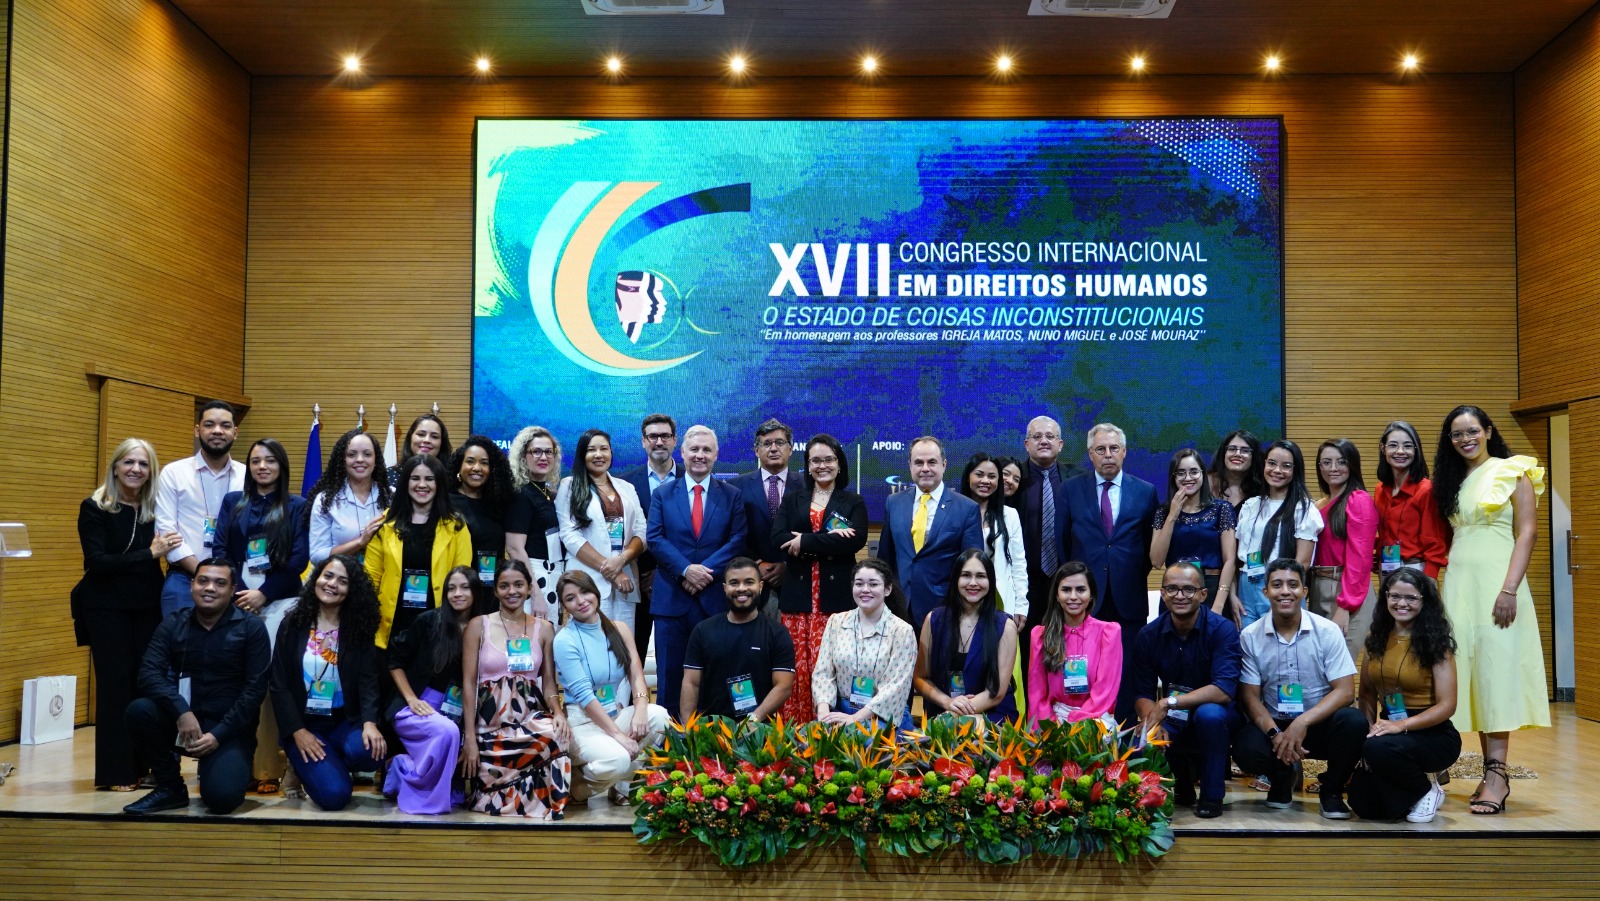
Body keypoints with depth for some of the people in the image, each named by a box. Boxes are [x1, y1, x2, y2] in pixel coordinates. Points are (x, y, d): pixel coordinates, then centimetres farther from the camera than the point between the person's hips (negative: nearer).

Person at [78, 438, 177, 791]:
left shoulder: (155, 509, 4)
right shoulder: (94, 508, -5)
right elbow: (96, 562, -15)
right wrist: (149, 554, -22)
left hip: (148, 607, 3)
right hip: (107, 609, -3)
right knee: (116, 683, -1)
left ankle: (146, 766, 12)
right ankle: (116, 771, 8)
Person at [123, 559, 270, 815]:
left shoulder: (250, 627, -4)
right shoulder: (173, 623, 3)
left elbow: (255, 689, -8)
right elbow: (149, 673, -9)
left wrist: (219, 734, -17)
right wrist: (181, 711, -25)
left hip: (230, 729, -4)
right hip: (182, 719, 4)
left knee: (221, 797, -26)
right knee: (139, 710, -26)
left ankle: (228, 766, 12)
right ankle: (171, 788, -4)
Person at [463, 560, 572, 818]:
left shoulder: (544, 628, 10)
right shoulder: (478, 626, 3)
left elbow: (549, 681, 9)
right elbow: (469, 682, -1)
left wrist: (558, 712, -13)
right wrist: (470, 737, -8)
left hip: (532, 714, 2)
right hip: (490, 720, -2)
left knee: (555, 735, -33)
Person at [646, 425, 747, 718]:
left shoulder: (732, 496, 8)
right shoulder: (662, 494, 9)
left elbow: (738, 540, -2)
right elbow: (654, 538, -2)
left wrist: (707, 570, -14)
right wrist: (686, 569, -14)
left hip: (714, 595, 0)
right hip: (671, 595, 0)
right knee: (670, 670, 4)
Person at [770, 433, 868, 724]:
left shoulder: (853, 502, 10)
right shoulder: (792, 500, 15)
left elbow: (855, 541, -9)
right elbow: (777, 538, -2)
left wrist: (805, 541, -10)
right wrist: (829, 538, -10)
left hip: (835, 596, -1)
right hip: (797, 594, 2)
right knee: (797, 667, -2)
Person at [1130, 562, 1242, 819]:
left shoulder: (1223, 630, -16)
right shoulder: (1148, 636, -5)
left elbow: (1224, 690, -27)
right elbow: (1142, 694, -6)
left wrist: (1168, 703, -32)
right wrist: (1153, 723, -28)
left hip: (1217, 717, -3)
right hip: (1173, 722, 3)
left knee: (1209, 713, -37)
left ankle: (1212, 795, -12)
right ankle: (1183, 781, 12)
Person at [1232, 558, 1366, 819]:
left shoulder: (1327, 631, -6)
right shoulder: (1250, 636, -4)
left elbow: (1345, 691, -12)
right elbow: (1250, 695, -4)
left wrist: (1302, 723, -25)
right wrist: (1275, 733, -22)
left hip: (1318, 723, 0)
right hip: (1272, 724, 0)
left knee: (1354, 722, -32)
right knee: (1246, 749, -32)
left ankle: (1332, 788, 0)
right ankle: (1283, 775, 8)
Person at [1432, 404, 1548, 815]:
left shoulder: (1513, 471, 0)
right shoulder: (1451, 480, 16)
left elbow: (1527, 532, -7)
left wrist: (1510, 588, -17)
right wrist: (1446, 585, 7)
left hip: (1495, 580, -5)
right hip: (1458, 582, 6)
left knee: (1496, 668, -9)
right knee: (1469, 669, 2)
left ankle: (1497, 773, -9)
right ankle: (1492, 771, 6)